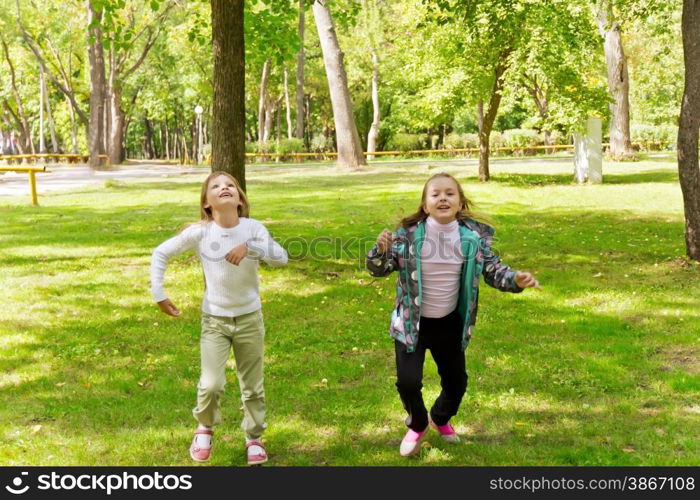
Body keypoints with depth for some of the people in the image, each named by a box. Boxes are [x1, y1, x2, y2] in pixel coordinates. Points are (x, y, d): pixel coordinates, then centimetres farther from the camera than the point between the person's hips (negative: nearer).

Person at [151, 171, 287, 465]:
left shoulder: (252, 228, -12)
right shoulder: (200, 232, -13)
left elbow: (282, 258, -22)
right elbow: (161, 253, -2)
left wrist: (250, 247, -35)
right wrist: (158, 293, -5)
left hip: (250, 318, 1)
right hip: (214, 320, -1)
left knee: (252, 386, 10)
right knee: (211, 384, -8)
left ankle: (254, 438, 32)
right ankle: (205, 429, 23)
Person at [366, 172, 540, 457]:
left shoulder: (474, 237, -11)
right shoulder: (409, 234, -17)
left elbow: (493, 270, -2)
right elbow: (380, 269, -11)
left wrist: (515, 280, -23)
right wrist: (381, 250, -34)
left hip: (450, 323, 3)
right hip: (411, 324, -2)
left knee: (456, 382, 14)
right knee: (408, 381, -10)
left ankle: (440, 418, 50)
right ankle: (418, 425, 26)